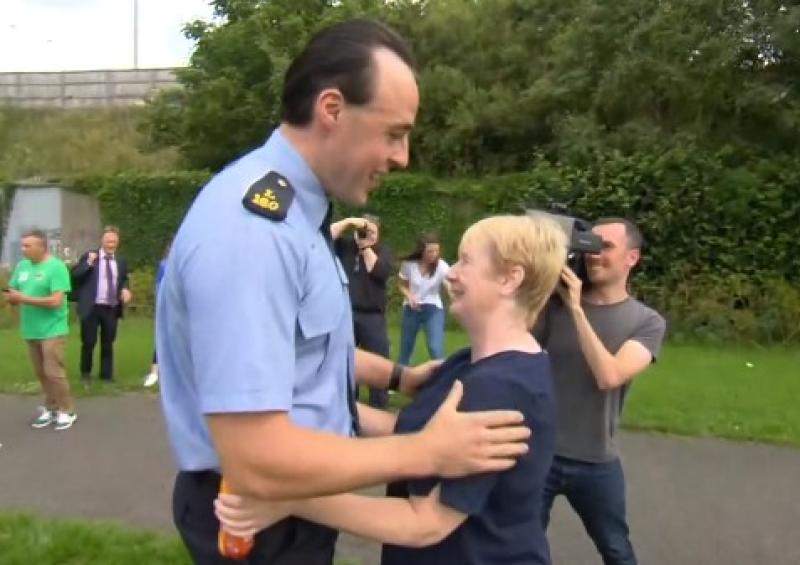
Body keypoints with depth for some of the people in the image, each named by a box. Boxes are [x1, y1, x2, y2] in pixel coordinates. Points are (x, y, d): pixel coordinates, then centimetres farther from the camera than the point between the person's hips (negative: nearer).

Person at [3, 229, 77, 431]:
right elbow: (13, 293, 14)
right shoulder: (22, 265, 8)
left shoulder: (56, 266, -12)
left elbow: (56, 301, -19)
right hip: (31, 330, 6)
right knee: (41, 373, 12)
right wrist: (11, 297, -11)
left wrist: (24, 298, -19)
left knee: (53, 372, -5)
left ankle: (67, 411, 9)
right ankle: (50, 408, 24)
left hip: (52, 330, -6)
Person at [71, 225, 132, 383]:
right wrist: (89, 263, -19)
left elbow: (124, 280, 19)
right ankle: (85, 373, 22)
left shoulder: (121, 261, 9)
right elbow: (75, 276, -7)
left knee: (108, 343, 10)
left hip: (112, 309, 3)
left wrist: (125, 289, -3)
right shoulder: (88, 256, -1)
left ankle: (107, 374, 20)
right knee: (88, 342, 3)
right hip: (92, 307, -3)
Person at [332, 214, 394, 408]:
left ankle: (380, 408, 12)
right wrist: (348, 222, -11)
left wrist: (366, 247, -6)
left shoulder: (383, 251, 7)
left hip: (372, 316, -1)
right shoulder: (345, 246, 8)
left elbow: (380, 272, -12)